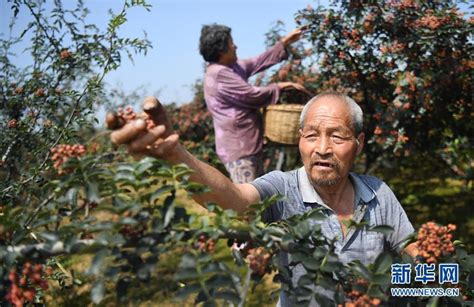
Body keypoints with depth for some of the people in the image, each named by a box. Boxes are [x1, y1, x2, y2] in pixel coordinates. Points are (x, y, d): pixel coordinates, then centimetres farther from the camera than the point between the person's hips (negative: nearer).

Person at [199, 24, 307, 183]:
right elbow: (252, 95, -18)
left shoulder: (232, 67, 11)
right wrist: (281, 86, -5)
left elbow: (259, 62, 19)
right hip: (238, 148, -11)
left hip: (249, 145, 11)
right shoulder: (219, 74, -19)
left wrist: (285, 42, 20)